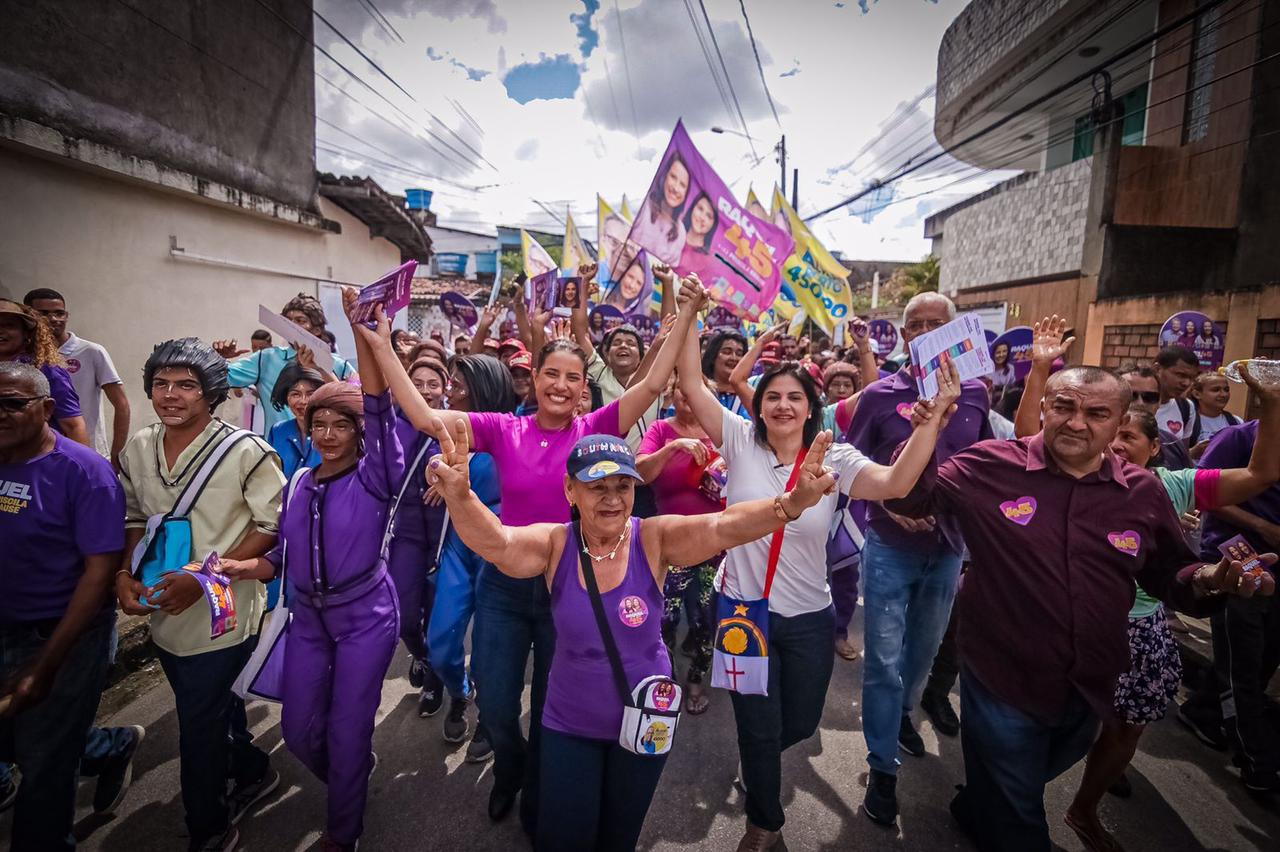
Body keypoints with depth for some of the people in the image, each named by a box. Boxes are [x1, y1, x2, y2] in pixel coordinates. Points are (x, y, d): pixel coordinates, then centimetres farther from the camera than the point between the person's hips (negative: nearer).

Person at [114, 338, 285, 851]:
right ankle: (253, 774, 50)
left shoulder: (245, 452, -18)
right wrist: (125, 573, -5)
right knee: (217, 709, 24)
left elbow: (274, 525, -16)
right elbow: (134, 519, 12)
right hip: (164, 615, 6)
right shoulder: (137, 449, 1)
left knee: (200, 730, 7)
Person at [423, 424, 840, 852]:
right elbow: (496, 542, -35)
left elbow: (723, 527, -34)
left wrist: (791, 503, -52)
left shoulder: (655, 540, -18)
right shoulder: (554, 545, -17)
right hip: (569, 723, 0)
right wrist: (459, 495, -56)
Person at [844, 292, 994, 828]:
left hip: (948, 546, 4)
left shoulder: (975, 393, -1)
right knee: (884, 659, 2)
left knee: (925, 648, 23)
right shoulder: (880, 394, -9)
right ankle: (882, 766, 19)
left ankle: (901, 713, 50)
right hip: (890, 546, -3)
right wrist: (889, 502, -19)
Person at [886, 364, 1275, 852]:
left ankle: (975, 811, 61)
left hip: (1091, 689, 5)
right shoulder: (989, 467, -15)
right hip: (1003, 683, -5)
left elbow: (1170, 575, 7)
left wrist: (1207, 580, -15)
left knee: (1010, 796, 32)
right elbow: (909, 499, -13)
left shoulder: (1143, 492, -3)